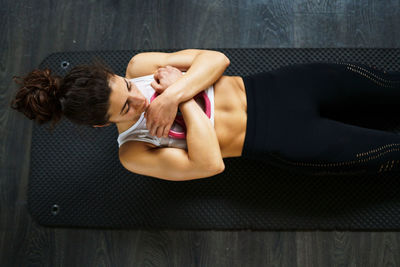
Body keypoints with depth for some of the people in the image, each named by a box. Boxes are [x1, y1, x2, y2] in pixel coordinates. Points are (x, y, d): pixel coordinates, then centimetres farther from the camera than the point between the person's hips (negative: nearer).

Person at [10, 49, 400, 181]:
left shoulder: (139, 67, -8)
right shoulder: (133, 153, -15)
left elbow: (217, 58, -11)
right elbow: (210, 163, -26)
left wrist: (175, 92, -27)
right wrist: (185, 97, -25)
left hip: (273, 87, 4)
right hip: (277, 140, -3)